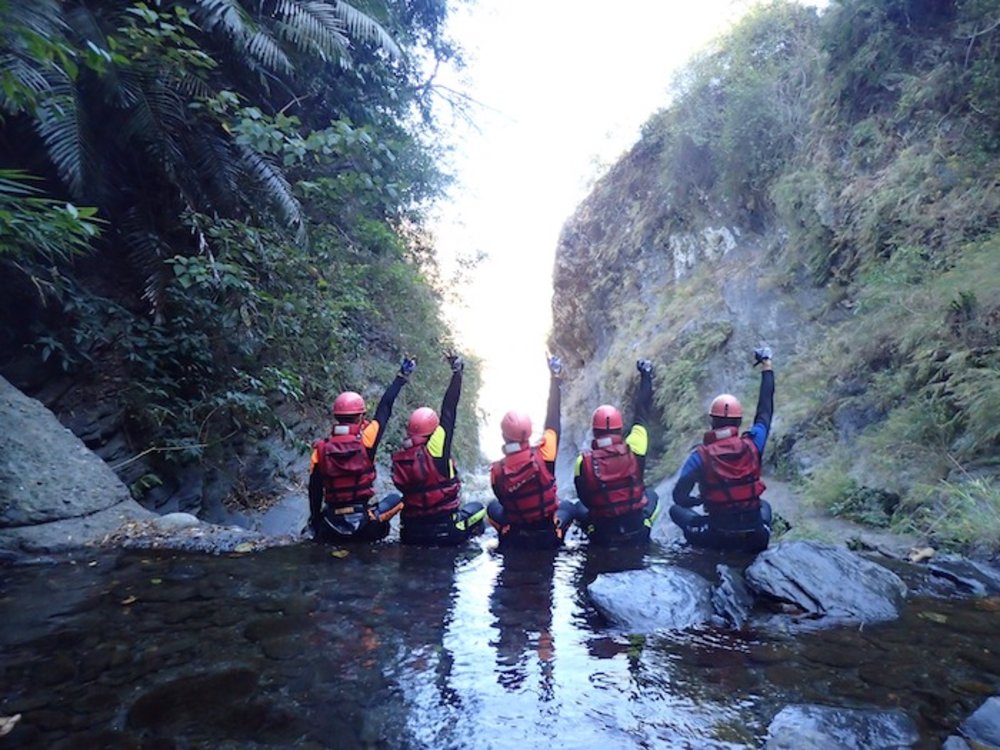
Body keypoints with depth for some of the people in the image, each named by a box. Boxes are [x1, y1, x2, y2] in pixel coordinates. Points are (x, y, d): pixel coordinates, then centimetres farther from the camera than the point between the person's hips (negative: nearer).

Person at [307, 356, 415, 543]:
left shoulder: (321, 449, -4)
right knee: (396, 500, 15)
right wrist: (402, 376, 12)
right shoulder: (366, 441, -11)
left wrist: (315, 520, 17)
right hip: (365, 526, -2)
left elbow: (314, 490, 2)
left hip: (331, 523, 3)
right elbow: (385, 408, 0)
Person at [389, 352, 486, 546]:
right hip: (445, 531, -3)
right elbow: (449, 410, -8)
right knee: (477, 508, 22)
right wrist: (457, 372, 0)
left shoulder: (399, 458, -1)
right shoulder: (435, 449, -15)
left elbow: (406, 489, 9)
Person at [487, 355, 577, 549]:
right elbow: (553, 422, -12)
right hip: (549, 536, 0)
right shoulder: (543, 455, -24)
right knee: (567, 506, 31)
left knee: (493, 507, 30)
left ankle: (510, 536, 17)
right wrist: (555, 380, -5)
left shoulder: (497, 470, -18)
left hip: (514, 536, 1)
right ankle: (555, 533, 15)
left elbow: (504, 502, -1)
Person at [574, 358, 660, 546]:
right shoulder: (633, 450, -16)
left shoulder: (583, 461, -16)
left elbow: (585, 498, -3)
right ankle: (640, 535, 24)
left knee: (580, 509, 31)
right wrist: (646, 376, 8)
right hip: (638, 532, 0)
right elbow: (642, 414, -3)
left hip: (601, 537, 1)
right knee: (651, 495, 29)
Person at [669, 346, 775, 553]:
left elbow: (679, 496, -12)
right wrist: (767, 366, 18)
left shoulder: (700, 456, -12)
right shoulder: (752, 444, -7)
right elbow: (765, 408, 7)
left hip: (717, 536, -3)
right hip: (756, 538, 3)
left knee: (676, 509, 21)